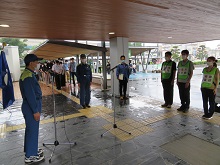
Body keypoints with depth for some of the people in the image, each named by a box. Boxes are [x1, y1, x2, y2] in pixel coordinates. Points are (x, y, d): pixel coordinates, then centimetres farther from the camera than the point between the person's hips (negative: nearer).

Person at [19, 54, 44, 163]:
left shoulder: (28, 73, 10)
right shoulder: (28, 76, -22)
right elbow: (30, 95, -25)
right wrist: (35, 111, -21)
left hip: (32, 106, 10)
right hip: (31, 107, -10)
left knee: (31, 129, 20)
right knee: (32, 130, 2)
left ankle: (31, 150, 36)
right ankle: (30, 156, 17)